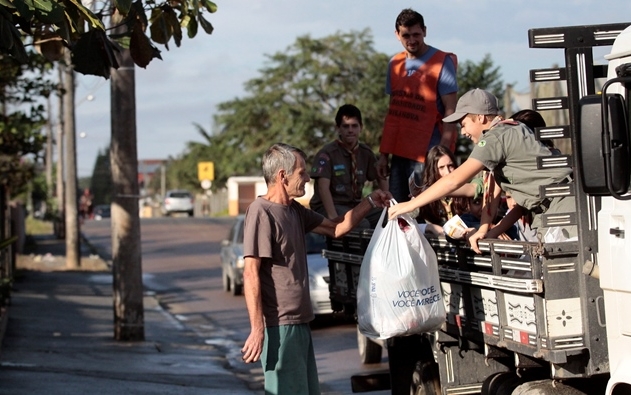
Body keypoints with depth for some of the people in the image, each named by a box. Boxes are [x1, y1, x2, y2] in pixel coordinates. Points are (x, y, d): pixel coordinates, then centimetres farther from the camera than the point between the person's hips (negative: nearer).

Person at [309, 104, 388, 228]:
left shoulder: (366, 153, 7)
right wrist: (333, 218, -33)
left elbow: (381, 178, 21)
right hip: (329, 206, -6)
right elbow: (323, 187, -20)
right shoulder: (327, 153, -11)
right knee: (362, 225, -33)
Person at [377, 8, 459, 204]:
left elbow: (450, 111, -9)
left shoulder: (442, 62, -5)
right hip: (399, 153, 6)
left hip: (427, 156, -6)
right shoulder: (395, 63, 12)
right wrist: (383, 153, 13)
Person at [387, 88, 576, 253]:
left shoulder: (495, 138, -17)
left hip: (562, 202, -9)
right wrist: (483, 229, 4)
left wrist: (410, 205, -16)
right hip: (545, 210, 9)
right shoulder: (507, 131, 13)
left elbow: (454, 180, -21)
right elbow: (493, 187, 11)